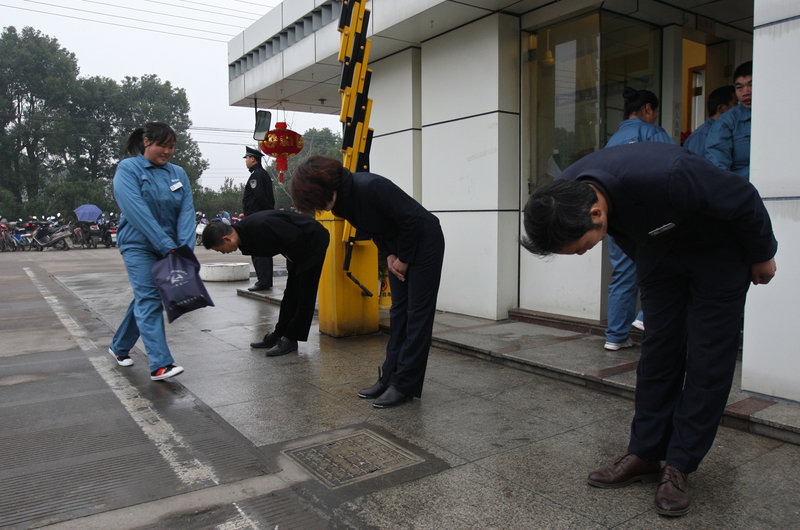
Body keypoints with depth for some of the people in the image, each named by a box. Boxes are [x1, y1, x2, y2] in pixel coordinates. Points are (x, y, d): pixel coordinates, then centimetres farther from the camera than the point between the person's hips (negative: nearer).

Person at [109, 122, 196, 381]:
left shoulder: (178, 173, 8)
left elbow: (186, 212, -2)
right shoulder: (128, 169, -7)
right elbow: (137, 212, -19)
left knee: (144, 298, 14)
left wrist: (185, 248, -17)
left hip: (170, 248, 5)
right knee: (149, 300, -12)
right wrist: (168, 246, -24)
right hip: (138, 245, -5)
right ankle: (160, 364, -15)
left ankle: (119, 347, 33)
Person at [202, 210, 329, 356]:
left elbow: (296, 237, -30)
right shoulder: (245, 231, -3)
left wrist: (292, 257, -13)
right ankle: (279, 335, 21)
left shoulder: (260, 227, -33)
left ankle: (290, 339, -1)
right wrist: (289, 256, 4)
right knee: (291, 293, 13)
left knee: (304, 294, -6)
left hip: (314, 240, -10)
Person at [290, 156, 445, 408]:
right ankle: (390, 377, 16)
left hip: (424, 243, -8)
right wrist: (390, 255, -2)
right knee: (398, 312, 10)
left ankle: (405, 385, -1)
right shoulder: (340, 200, -6)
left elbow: (412, 219, -26)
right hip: (399, 250, 8)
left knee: (417, 314, -5)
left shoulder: (369, 187, -32)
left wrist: (404, 259, -15)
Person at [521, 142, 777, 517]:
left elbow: (744, 200, -23)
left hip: (718, 250, -4)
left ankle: (678, 466, 6)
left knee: (707, 359, -4)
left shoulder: (666, 176, -44)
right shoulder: (564, 197, -23)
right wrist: (642, 259, 15)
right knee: (658, 352, 4)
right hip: (657, 252, 5)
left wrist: (762, 256, -7)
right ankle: (645, 455, 12)